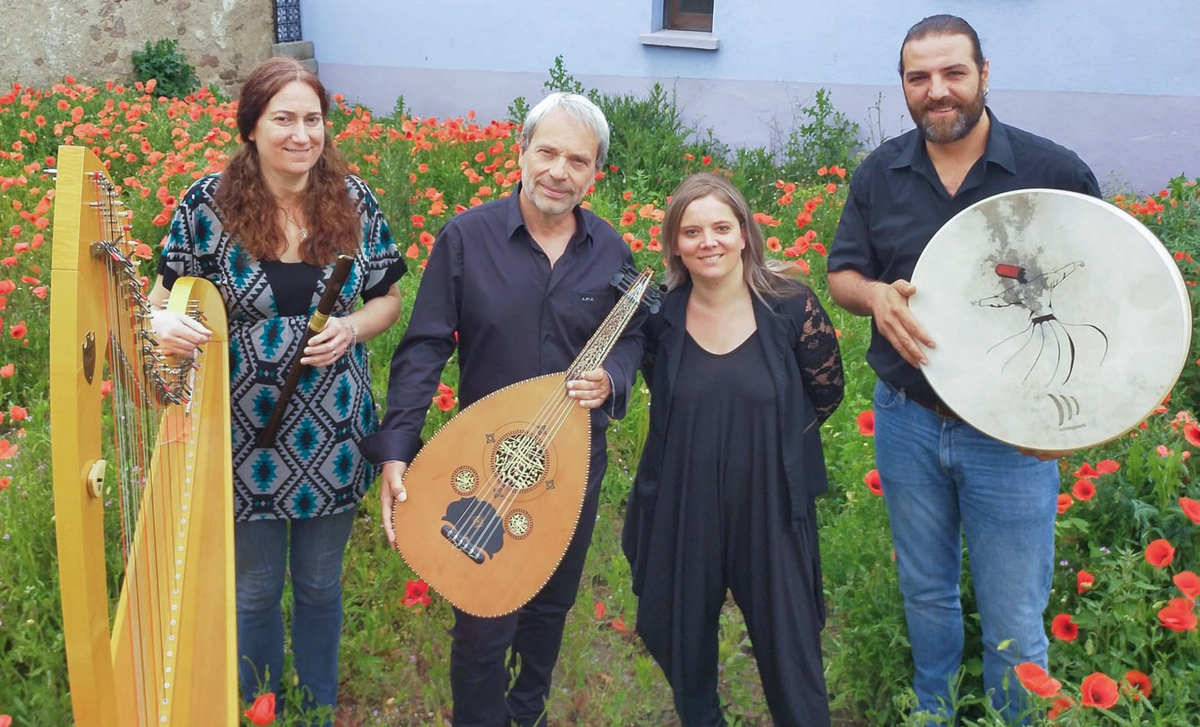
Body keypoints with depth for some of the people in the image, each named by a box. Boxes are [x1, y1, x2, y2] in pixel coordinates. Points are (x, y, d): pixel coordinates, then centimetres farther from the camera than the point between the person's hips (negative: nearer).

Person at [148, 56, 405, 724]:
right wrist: (164, 323, -24)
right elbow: (166, 298, 0)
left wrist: (353, 328, -15)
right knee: (256, 587, 15)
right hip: (247, 432, -1)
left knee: (320, 584, 18)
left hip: (333, 433, 2)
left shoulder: (353, 199, -4)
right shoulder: (210, 203, -9)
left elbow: (390, 298, 6)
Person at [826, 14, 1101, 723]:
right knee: (925, 594, 21)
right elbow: (841, 273, 7)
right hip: (907, 423, 3)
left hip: (1012, 437, -3)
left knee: (1014, 625, 7)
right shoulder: (880, 174, 1)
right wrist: (874, 295, -17)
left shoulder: (1057, 171, -8)